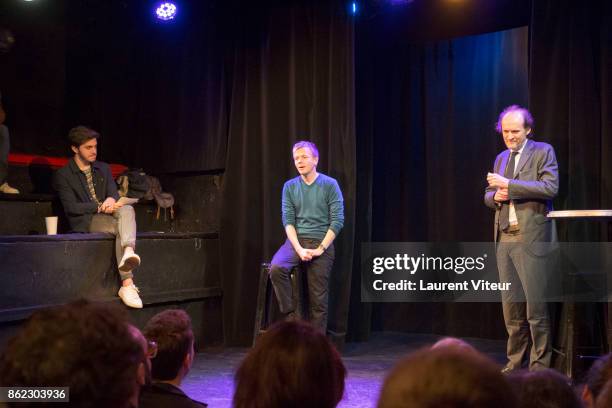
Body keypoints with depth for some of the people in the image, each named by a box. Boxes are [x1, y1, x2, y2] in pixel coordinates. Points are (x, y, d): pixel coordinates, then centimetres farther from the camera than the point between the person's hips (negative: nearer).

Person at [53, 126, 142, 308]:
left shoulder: (103, 168, 19)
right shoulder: (63, 175, 2)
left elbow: (114, 192, 8)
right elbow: (71, 207, -8)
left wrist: (111, 200, -18)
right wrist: (100, 207, -17)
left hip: (107, 216, 4)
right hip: (85, 221, -4)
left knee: (127, 209, -31)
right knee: (122, 228, -32)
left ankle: (128, 252, -56)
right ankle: (127, 284, -43)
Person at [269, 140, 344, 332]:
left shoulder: (330, 185, -2)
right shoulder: (289, 187, 6)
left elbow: (337, 221, -6)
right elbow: (288, 221, 0)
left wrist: (320, 249, -14)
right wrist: (299, 249, -14)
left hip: (322, 243, -2)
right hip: (295, 240, 2)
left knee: (318, 299, -3)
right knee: (276, 269, -27)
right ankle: (290, 315, -11)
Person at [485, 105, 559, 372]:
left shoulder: (543, 152, 0)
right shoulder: (501, 158, 19)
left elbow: (550, 187, -14)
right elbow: (488, 195, 24)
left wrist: (509, 185, -17)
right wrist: (495, 196, 0)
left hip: (532, 239, -6)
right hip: (505, 239, 6)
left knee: (536, 303, -6)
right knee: (511, 303, 8)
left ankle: (541, 365, 2)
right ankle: (515, 362, 17)